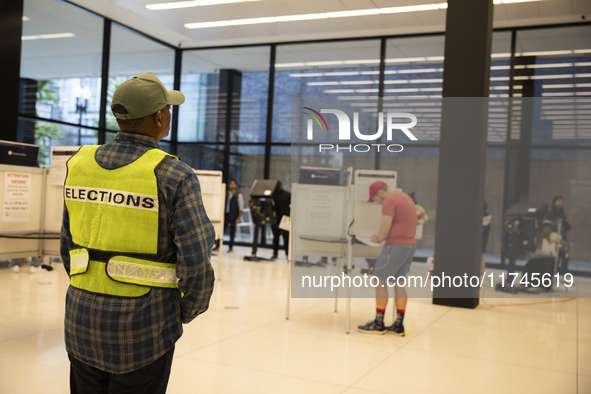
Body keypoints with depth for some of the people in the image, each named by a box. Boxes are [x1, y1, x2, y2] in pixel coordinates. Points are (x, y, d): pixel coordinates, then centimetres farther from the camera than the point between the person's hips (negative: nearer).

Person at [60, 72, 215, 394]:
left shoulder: (79, 164, 2)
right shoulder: (173, 175, -14)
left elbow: (68, 245, 9)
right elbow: (196, 259, -16)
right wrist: (188, 311, 2)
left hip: (82, 319, 5)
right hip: (142, 325, -5)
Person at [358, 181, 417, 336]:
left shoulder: (389, 201, -13)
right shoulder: (405, 197, 17)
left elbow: (384, 230, -18)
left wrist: (378, 238, 4)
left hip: (396, 245, -9)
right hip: (410, 244, 9)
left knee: (380, 282, -1)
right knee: (399, 283, 13)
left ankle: (378, 324, 4)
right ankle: (399, 325, 14)